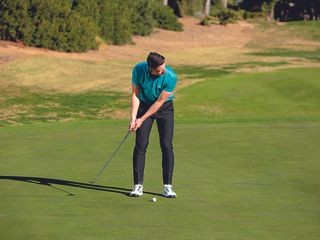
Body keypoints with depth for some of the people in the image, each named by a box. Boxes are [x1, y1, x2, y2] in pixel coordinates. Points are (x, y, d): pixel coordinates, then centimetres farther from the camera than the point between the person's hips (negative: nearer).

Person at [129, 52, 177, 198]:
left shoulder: (171, 77, -29)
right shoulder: (138, 69, -22)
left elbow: (160, 101, -20)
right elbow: (135, 94, -10)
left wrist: (142, 119, -16)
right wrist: (133, 118, -17)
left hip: (164, 108, -1)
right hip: (144, 105, 1)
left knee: (167, 146, -9)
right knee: (140, 145, -7)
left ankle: (167, 186, -4)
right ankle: (138, 185, -1)